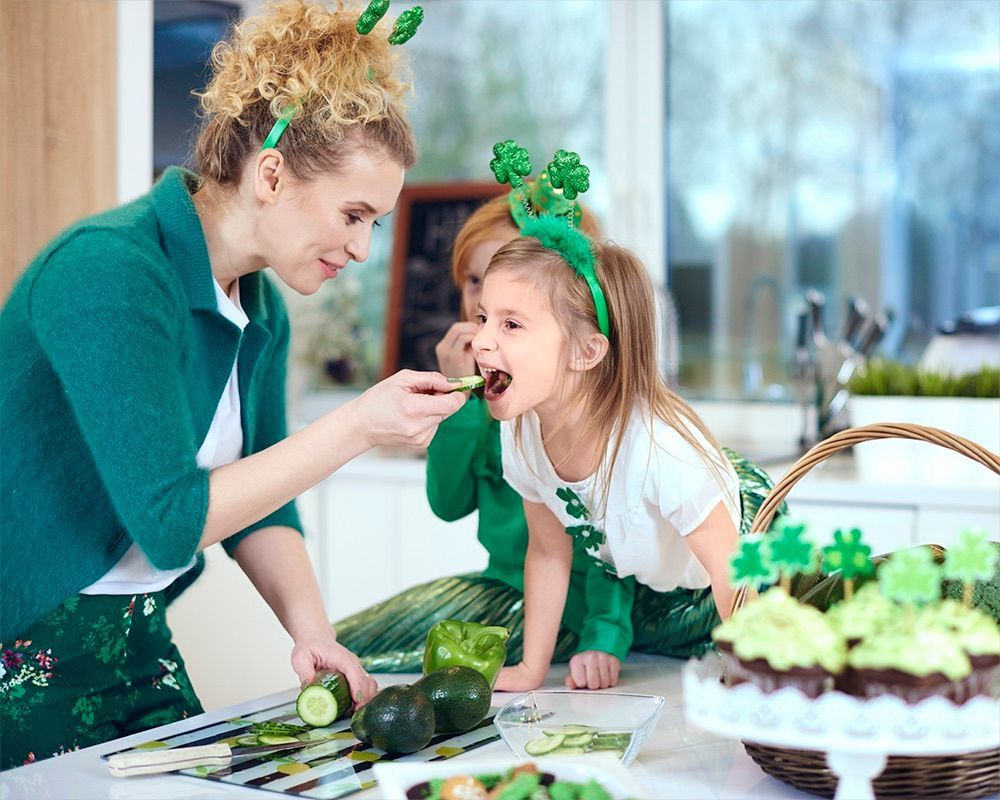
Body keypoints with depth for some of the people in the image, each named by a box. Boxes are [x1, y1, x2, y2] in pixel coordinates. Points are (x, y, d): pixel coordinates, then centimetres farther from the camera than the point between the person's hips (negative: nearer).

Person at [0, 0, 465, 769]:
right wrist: (358, 426, -28)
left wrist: (311, 629, -7)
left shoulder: (262, 313, 3)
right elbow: (170, 519, -27)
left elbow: (257, 501, 9)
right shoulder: (109, 272, -24)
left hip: (137, 645, 8)